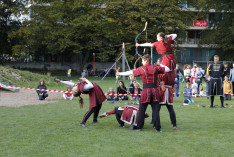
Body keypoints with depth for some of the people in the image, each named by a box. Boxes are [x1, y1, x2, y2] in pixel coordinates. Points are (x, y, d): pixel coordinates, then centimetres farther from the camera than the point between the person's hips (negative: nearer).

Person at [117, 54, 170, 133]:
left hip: (146, 90, -1)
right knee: (156, 110, 3)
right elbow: (167, 69, 8)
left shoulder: (141, 69, 1)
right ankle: (157, 128, 1)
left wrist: (120, 73, 25)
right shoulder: (155, 68, 3)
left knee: (141, 110, 10)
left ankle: (139, 127, 13)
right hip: (154, 90, 1)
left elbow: (130, 72, 11)